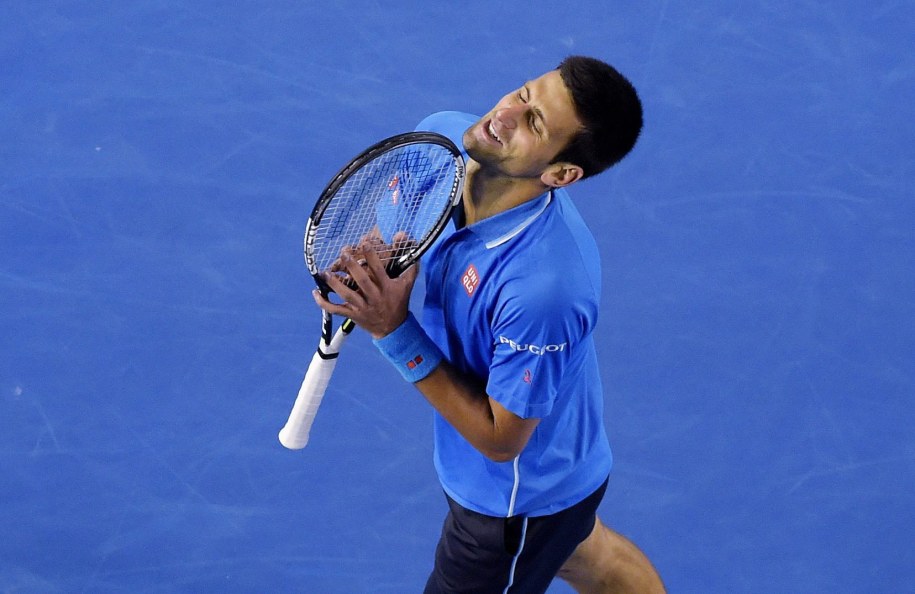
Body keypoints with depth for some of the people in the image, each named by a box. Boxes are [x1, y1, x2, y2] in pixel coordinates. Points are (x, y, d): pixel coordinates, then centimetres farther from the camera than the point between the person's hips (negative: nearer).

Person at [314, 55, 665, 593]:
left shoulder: (545, 285, -43)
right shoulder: (441, 137, -21)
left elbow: (499, 439, -30)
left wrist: (395, 331, -34)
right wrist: (368, 259, -19)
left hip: (521, 498, -7)